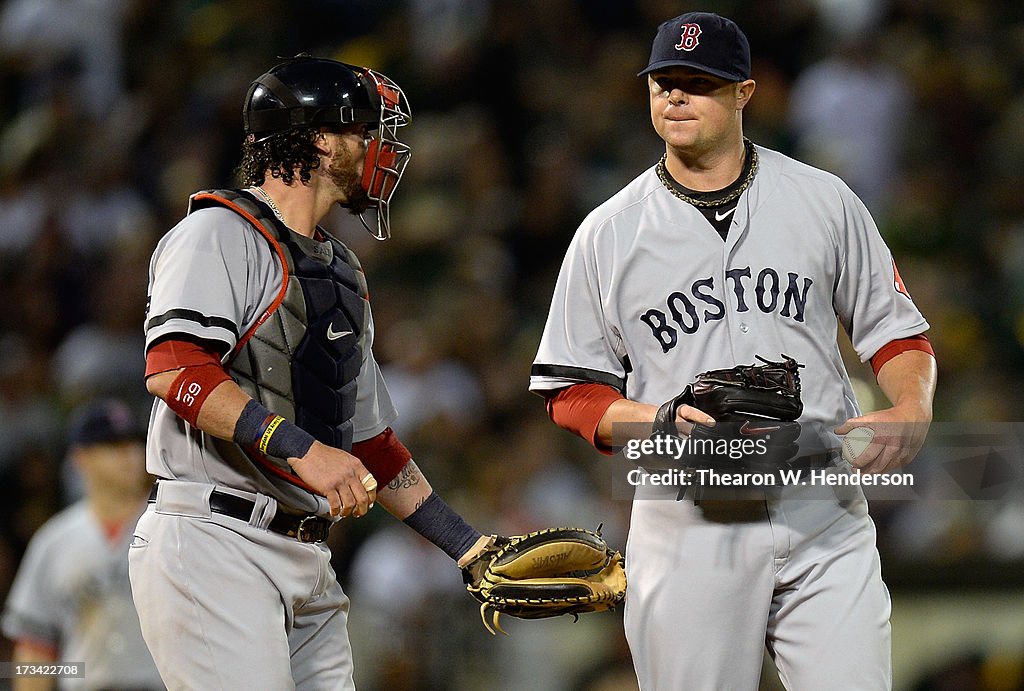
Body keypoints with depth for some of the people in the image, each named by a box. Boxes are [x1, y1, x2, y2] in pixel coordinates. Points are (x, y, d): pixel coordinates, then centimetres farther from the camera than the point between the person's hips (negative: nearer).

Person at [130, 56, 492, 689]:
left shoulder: (342, 274, 24)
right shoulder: (221, 233, -4)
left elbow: (368, 441, 27)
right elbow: (173, 368, -20)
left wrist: (470, 547, 19)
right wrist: (301, 449, -27)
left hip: (307, 562, 9)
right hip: (212, 545, -9)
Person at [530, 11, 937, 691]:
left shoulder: (824, 201, 8)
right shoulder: (608, 233, 6)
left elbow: (898, 333, 13)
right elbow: (572, 391, 8)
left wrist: (910, 412, -9)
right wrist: (654, 420, -12)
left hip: (824, 515, 0)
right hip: (687, 526, 0)